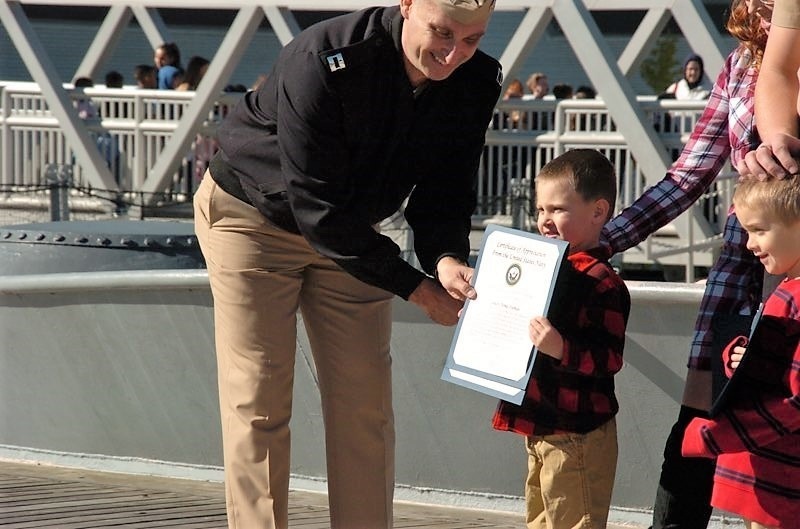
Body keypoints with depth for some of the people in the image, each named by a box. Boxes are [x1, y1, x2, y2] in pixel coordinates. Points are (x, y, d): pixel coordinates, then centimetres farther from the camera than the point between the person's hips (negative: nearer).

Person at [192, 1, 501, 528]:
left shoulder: (478, 83, -16)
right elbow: (319, 209, -31)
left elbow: (445, 191, -5)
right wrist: (416, 287, -29)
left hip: (349, 231, 5)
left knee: (366, 403, 1)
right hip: (254, 218, -5)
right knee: (258, 404, -8)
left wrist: (446, 257, -28)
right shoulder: (320, 63, -35)